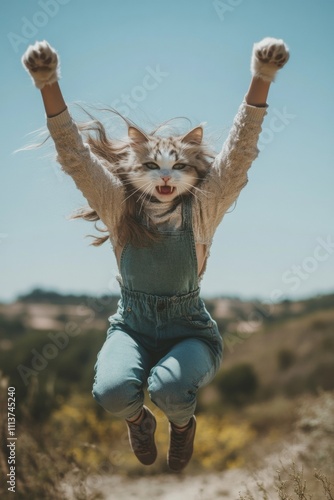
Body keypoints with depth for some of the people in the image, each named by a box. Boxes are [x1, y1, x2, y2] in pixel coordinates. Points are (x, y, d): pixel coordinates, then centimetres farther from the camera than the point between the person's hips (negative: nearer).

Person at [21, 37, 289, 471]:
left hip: (190, 331, -1)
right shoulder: (121, 207, -7)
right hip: (133, 328, 1)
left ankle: (182, 424, 10)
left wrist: (261, 81, -36)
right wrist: (48, 87, -32)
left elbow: (238, 153, -22)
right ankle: (138, 421, 13)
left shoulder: (201, 209, -10)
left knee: (168, 388, -31)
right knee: (111, 391, -28)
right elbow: (75, 155, -17)